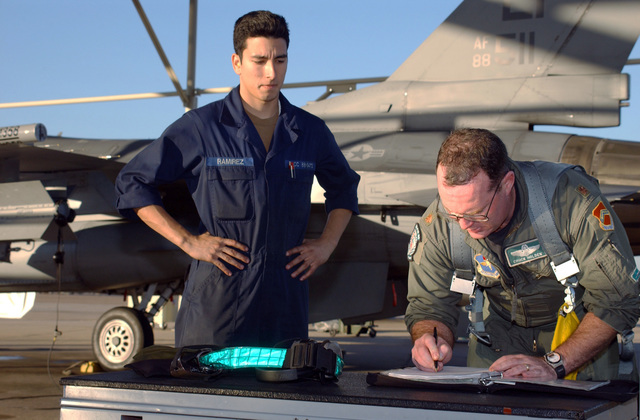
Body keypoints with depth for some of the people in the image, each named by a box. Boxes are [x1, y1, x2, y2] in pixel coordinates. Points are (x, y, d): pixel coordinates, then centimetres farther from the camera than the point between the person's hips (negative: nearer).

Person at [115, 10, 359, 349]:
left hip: (286, 303, 3)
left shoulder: (311, 132, 9)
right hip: (215, 303, -3)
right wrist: (187, 241, -6)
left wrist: (326, 244, 12)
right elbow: (132, 183, 2)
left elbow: (344, 189, 27)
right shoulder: (200, 127, -2)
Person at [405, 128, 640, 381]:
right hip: (502, 328, 1)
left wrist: (554, 364, -34)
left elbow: (618, 298, -26)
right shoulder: (436, 225, -20)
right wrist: (435, 340, -30)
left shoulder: (572, 198, -31)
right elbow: (429, 304, -6)